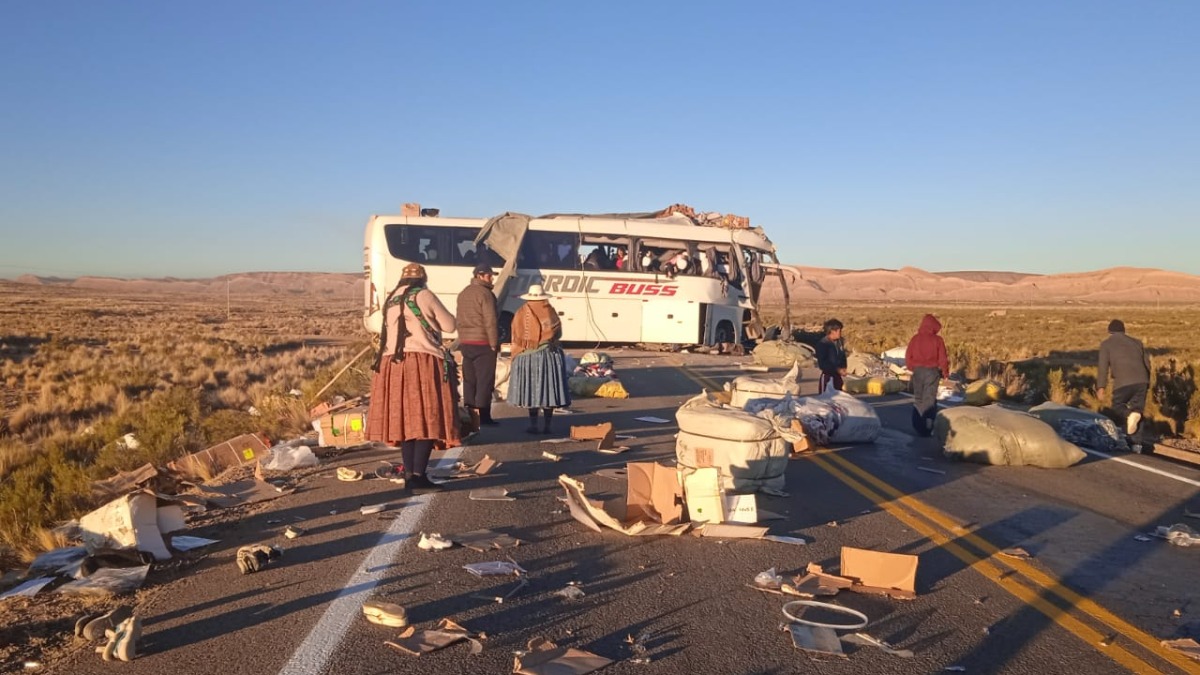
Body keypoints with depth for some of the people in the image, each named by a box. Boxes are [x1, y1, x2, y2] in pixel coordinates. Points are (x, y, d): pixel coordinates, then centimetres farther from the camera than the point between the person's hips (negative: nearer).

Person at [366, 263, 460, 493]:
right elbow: (450, 325, 0)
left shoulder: (390, 301, 16)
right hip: (423, 363, -6)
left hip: (393, 364, 7)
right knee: (427, 419, -5)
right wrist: (433, 317, 20)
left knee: (406, 419, 10)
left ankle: (409, 474, 12)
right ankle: (418, 476, -10)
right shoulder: (424, 295, -3)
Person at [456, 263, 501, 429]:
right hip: (483, 343, -8)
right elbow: (490, 321, -17)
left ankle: (470, 414, 12)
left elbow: (458, 319, 18)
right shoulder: (485, 293, -12)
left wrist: (463, 339, 19)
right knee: (485, 381, -3)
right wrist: (494, 343, -12)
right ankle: (483, 415, -4)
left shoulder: (463, 294, 15)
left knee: (469, 380, 10)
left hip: (465, 343, 8)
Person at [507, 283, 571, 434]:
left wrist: (515, 357, 9)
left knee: (531, 390, 5)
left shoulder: (522, 313, -3)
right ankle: (547, 426, 7)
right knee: (549, 389, 6)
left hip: (528, 357, -1)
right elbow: (558, 333, 3)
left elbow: (517, 338, 0)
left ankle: (533, 425, 5)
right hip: (550, 355, 1)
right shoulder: (550, 312, -1)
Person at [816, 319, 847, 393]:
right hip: (827, 378, -7)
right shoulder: (823, 344, -16)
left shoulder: (839, 343, 5)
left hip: (837, 377, 7)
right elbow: (822, 364, -18)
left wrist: (843, 368, -2)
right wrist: (837, 369, -18)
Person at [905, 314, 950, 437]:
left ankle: (917, 425, 12)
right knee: (929, 399, 2)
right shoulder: (937, 340, -8)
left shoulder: (915, 338, 0)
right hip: (932, 371, -3)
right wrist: (945, 373, 9)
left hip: (918, 371, 3)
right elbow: (943, 358, -5)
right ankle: (927, 427, 1)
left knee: (918, 399, 13)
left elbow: (908, 356, 3)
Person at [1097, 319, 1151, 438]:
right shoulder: (1137, 342, 25)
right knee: (1138, 407, 15)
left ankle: (1129, 414, -18)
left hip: (1123, 382, -4)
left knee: (1117, 405, 13)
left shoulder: (1106, 344, 11)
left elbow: (1103, 366, 0)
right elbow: (1147, 363, 25)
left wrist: (1100, 387, -4)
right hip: (1141, 381, 4)